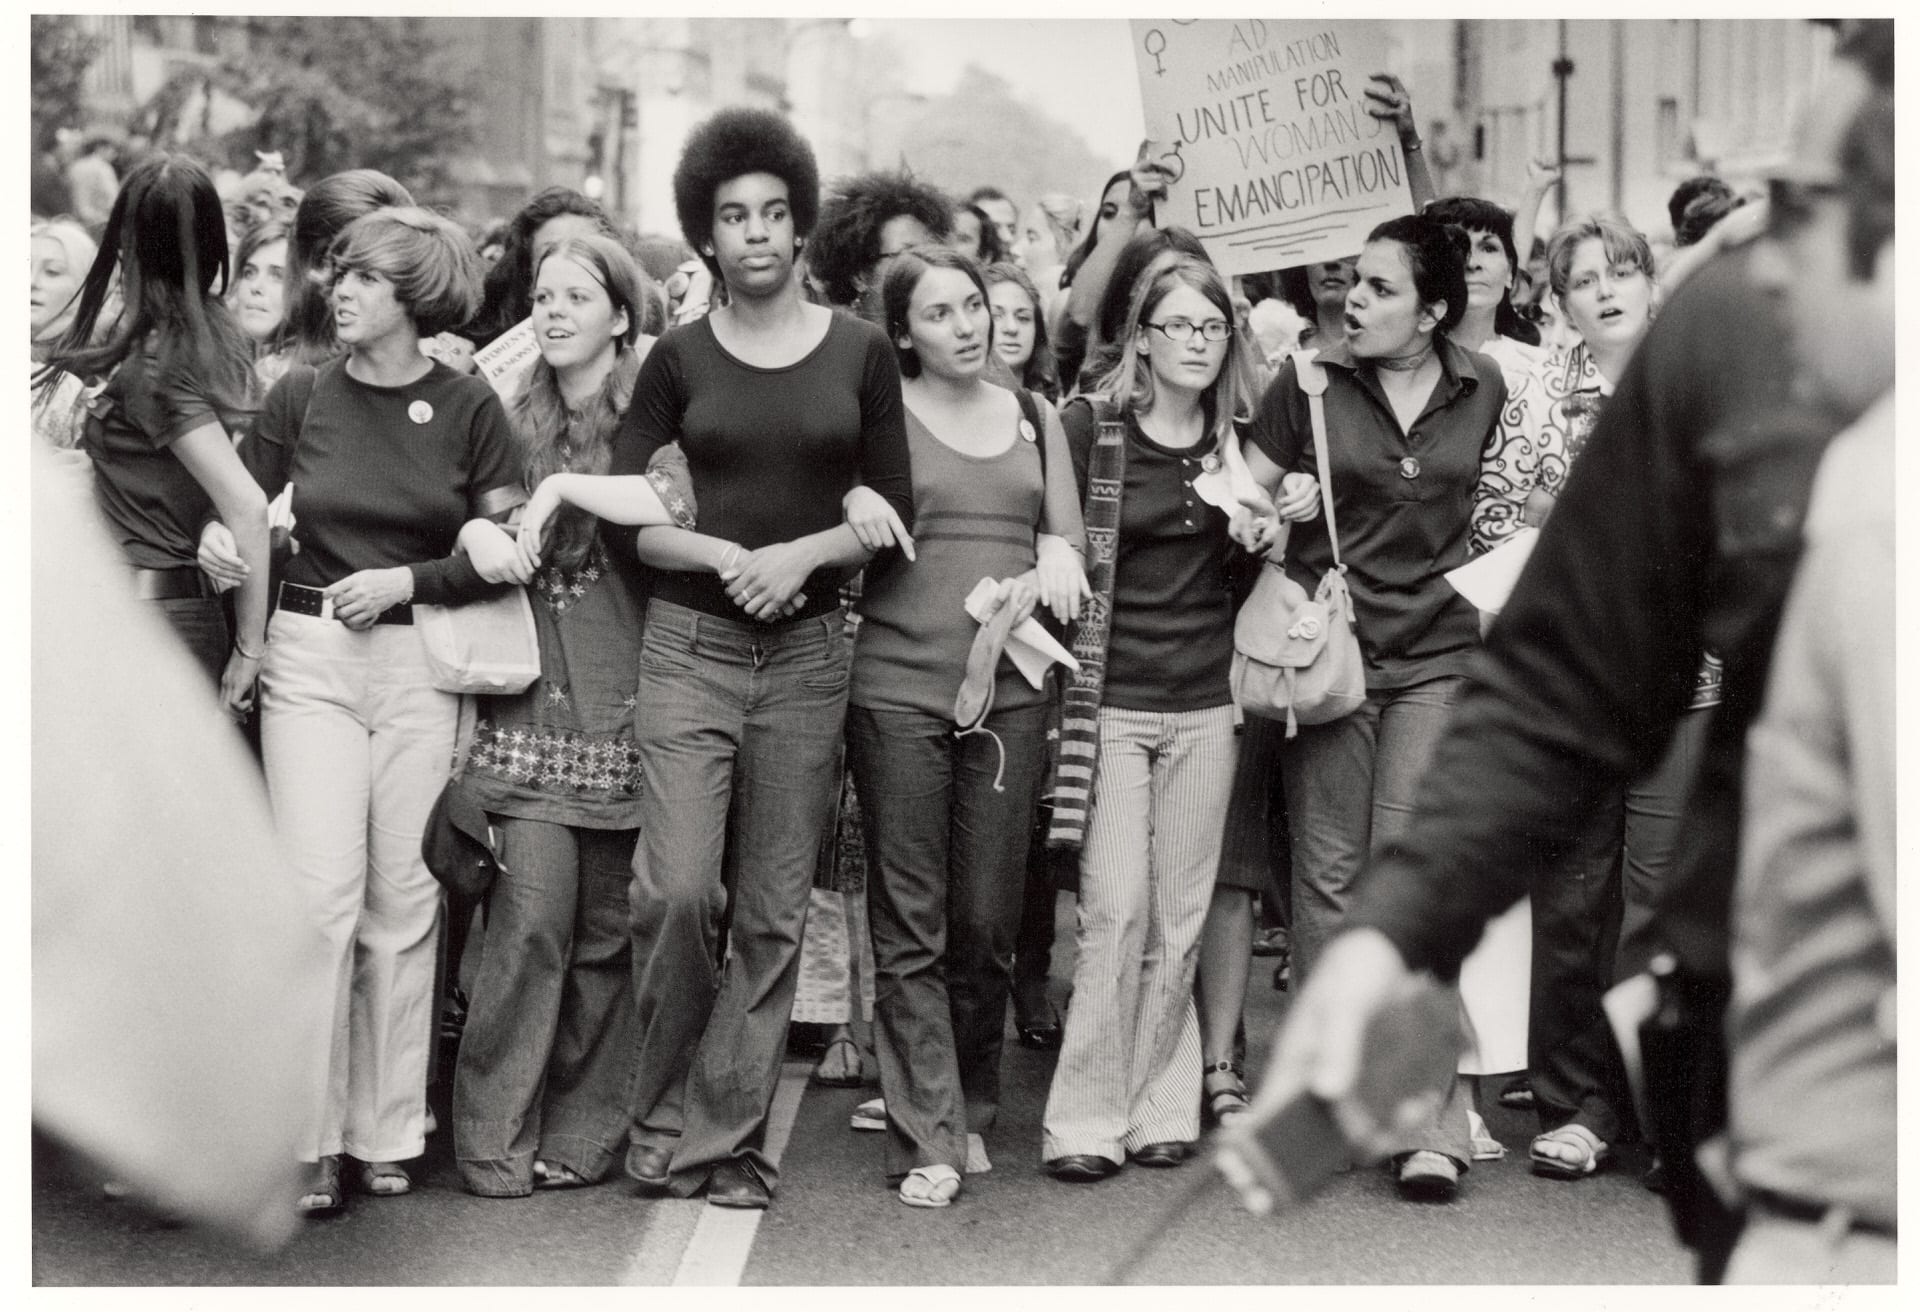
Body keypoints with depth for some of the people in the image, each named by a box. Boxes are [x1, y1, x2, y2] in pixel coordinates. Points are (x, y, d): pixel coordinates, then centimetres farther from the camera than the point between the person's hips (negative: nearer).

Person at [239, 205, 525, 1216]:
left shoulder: (469, 409, 2)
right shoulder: (299, 398, 4)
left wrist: (409, 580, -10)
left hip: (422, 666, 0)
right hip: (309, 657, 0)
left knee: (403, 900, 4)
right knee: (322, 892, -9)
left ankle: (386, 1132, 14)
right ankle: (310, 1140, -3)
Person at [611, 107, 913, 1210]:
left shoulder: (860, 352, 5)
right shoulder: (679, 360, 4)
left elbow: (895, 510, 4)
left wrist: (804, 551, -12)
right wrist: (723, 556, -14)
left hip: (809, 653, 1)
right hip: (691, 643, -1)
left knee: (774, 911, 2)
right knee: (679, 890, -12)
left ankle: (726, 1136, 12)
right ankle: (666, 1113, 8)